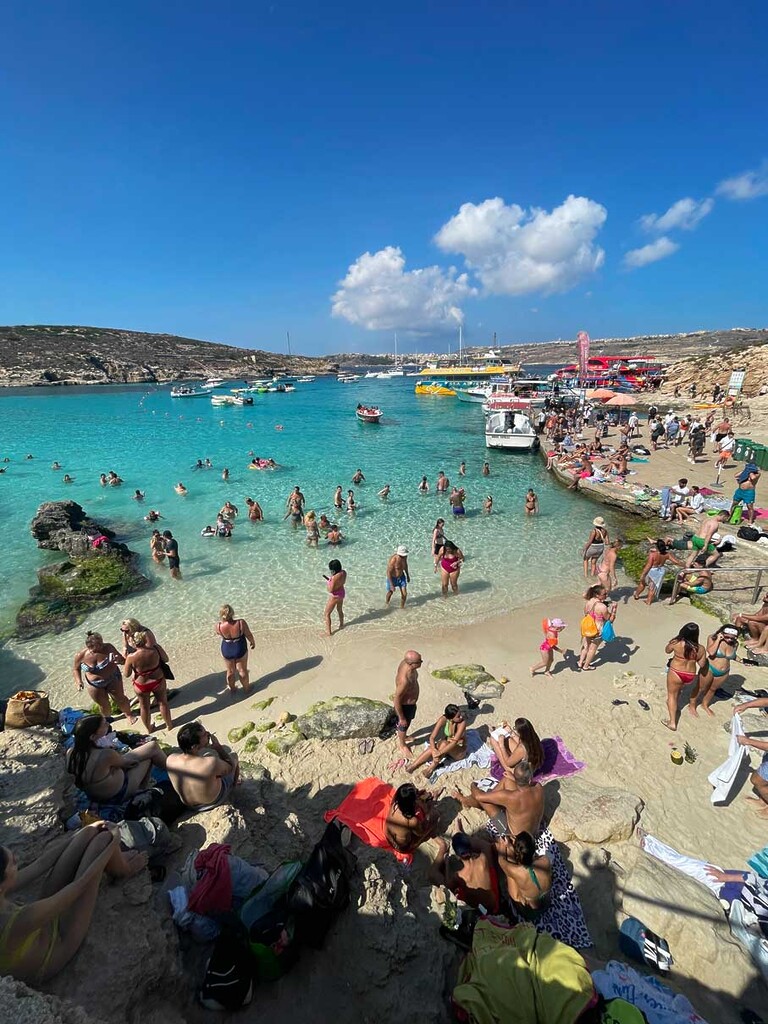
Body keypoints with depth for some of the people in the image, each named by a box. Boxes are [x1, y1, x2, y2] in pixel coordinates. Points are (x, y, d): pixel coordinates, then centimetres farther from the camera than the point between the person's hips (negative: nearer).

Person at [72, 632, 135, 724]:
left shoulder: (108, 648, -26)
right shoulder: (80, 655, -21)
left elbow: (123, 660, -16)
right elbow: (75, 668, 0)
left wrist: (119, 660, -40)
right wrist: (78, 681, -15)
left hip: (113, 679, -1)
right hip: (94, 685, 1)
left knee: (120, 699, 13)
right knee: (103, 705, 17)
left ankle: (129, 714, 42)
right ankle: (107, 718, 49)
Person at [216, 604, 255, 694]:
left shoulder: (218, 626, -25)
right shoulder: (241, 623, -31)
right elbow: (249, 635, -14)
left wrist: (222, 620, -6)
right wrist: (253, 642, 5)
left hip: (226, 650, 1)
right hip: (240, 649, -1)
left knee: (230, 671, 25)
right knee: (242, 670, 22)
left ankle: (232, 689, 47)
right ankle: (246, 688, 42)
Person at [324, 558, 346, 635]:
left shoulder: (335, 577, -34)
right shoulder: (344, 572, -12)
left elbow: (330, 590, -28)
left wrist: (327, 584, -9)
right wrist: (330, 579, 3)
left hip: (334, 596, -8)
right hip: (342, 593, 8)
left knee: (327, 614, 10)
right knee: (340, 610, 32)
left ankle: (328, 631, 15)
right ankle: (341, 625, 52)